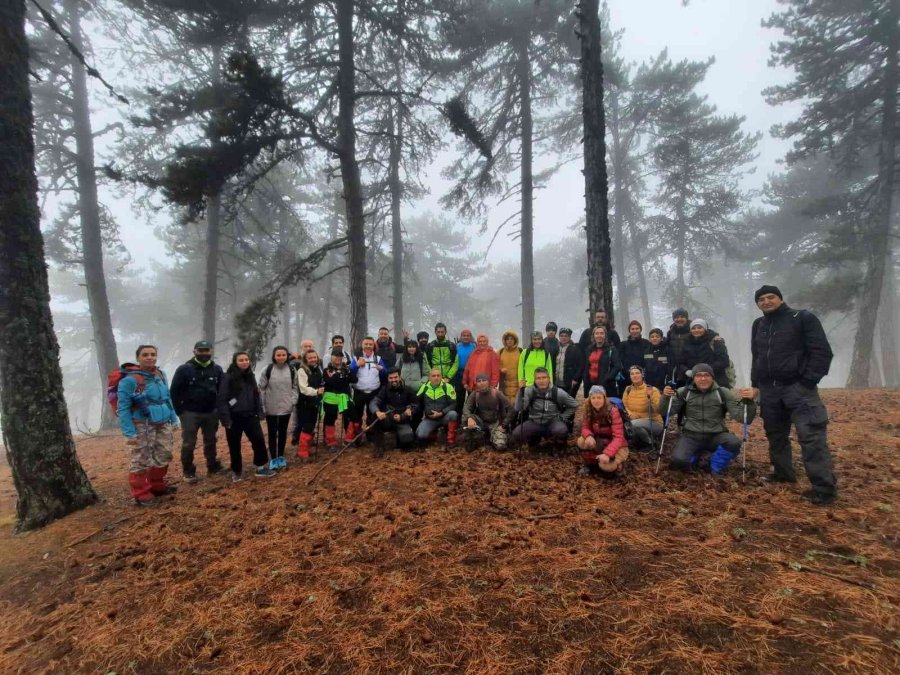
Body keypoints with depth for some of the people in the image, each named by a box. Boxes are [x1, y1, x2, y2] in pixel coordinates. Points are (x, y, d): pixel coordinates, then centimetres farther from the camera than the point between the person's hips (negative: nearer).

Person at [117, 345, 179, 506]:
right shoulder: (129, 380, -14)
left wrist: (173, 420, 13)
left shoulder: (160, 374, 8)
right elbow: (123, 408, -15)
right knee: (140, 461, 2)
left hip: (163, 424, 7)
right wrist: (129, 433, -18)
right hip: (142, 427, -7)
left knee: (163, 457, 14)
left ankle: (157, 486, 32)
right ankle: (142, 494, 15)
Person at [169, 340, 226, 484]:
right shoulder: (184, 369, -9)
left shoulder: (217, 369, 3)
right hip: (190, 413, -3)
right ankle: (188, 472, 14)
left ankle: (213, 466, 27)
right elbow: (175, 391, -7)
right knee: (189, 444, 3)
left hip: (211, 412, 4)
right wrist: (180, 411, -9)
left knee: (210, 441, 15)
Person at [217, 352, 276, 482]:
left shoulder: (250, 376, 9)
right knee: (235, 446, 7)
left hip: (250, 415, 5)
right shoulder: (228, 377, -10)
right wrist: (225, 418, -17)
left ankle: (261, 467, 12)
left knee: (259, 440, 0)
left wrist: (260, 412, 6)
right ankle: (236, 471, 24)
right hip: (234, 417, -4)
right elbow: (222, 399, -13)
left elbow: (256, 395, 14)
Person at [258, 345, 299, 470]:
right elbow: (261, 388, -3)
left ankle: (281, 457, 28)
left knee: (283, 433, 13)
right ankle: (273, 459, 20)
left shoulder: (291, 370, -2)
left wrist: (293, 401, -4)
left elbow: (295, 387, 7)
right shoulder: (268, 370, -9)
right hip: (271, 409, -2)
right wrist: (262, 406, -5)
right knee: (272, 434, 7)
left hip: (286, 408, 2)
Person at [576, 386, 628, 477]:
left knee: (606, 466, -32)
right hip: (599, 442, 4)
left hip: (616, 445, -4)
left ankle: (617, 465, 5)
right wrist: (588, 436, -31)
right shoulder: (587, 410, -9)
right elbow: (585, 427, -5)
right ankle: (590, 464, 1)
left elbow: (618, 437, -26)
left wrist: (607, 453, -40)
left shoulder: (613, 411, -23)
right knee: (580, 441, -25)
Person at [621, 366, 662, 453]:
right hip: (636, 421, 5)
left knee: (634, 424, -34)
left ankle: (651, 443, -5)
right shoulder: (628, 389, 1)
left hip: (654, 423, -4)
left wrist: (650, 397, -34)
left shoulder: (652, 390, -13)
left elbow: (659, 410, -20)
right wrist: (630, 414, -16)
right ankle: (640, 443, 5)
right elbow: (624, 405, 4)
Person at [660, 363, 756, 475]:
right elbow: (664, 412, -5)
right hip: (691, 436, 0)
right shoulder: (684, 392, -2)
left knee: (734, 442, -32)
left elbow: (742, 416, -7)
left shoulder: (723, 393, -2)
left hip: (716, 436, 1)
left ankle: (717, 467, 1)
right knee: (678, 460, -26)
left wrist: (748, 401, -26)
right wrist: (665, 397, -25)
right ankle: (695, 454, 13)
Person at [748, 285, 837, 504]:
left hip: (798, 387, -6)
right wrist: (755, 385, 13)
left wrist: (807, 382, -14)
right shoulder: (758, 325, 14)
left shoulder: (803, 318, -4)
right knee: (775, 434, 14)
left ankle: (824, 488, -7)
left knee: (811, 436, -11)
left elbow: (822, 352, -9)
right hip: (769, 389, 6)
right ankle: (783, 473, 28)